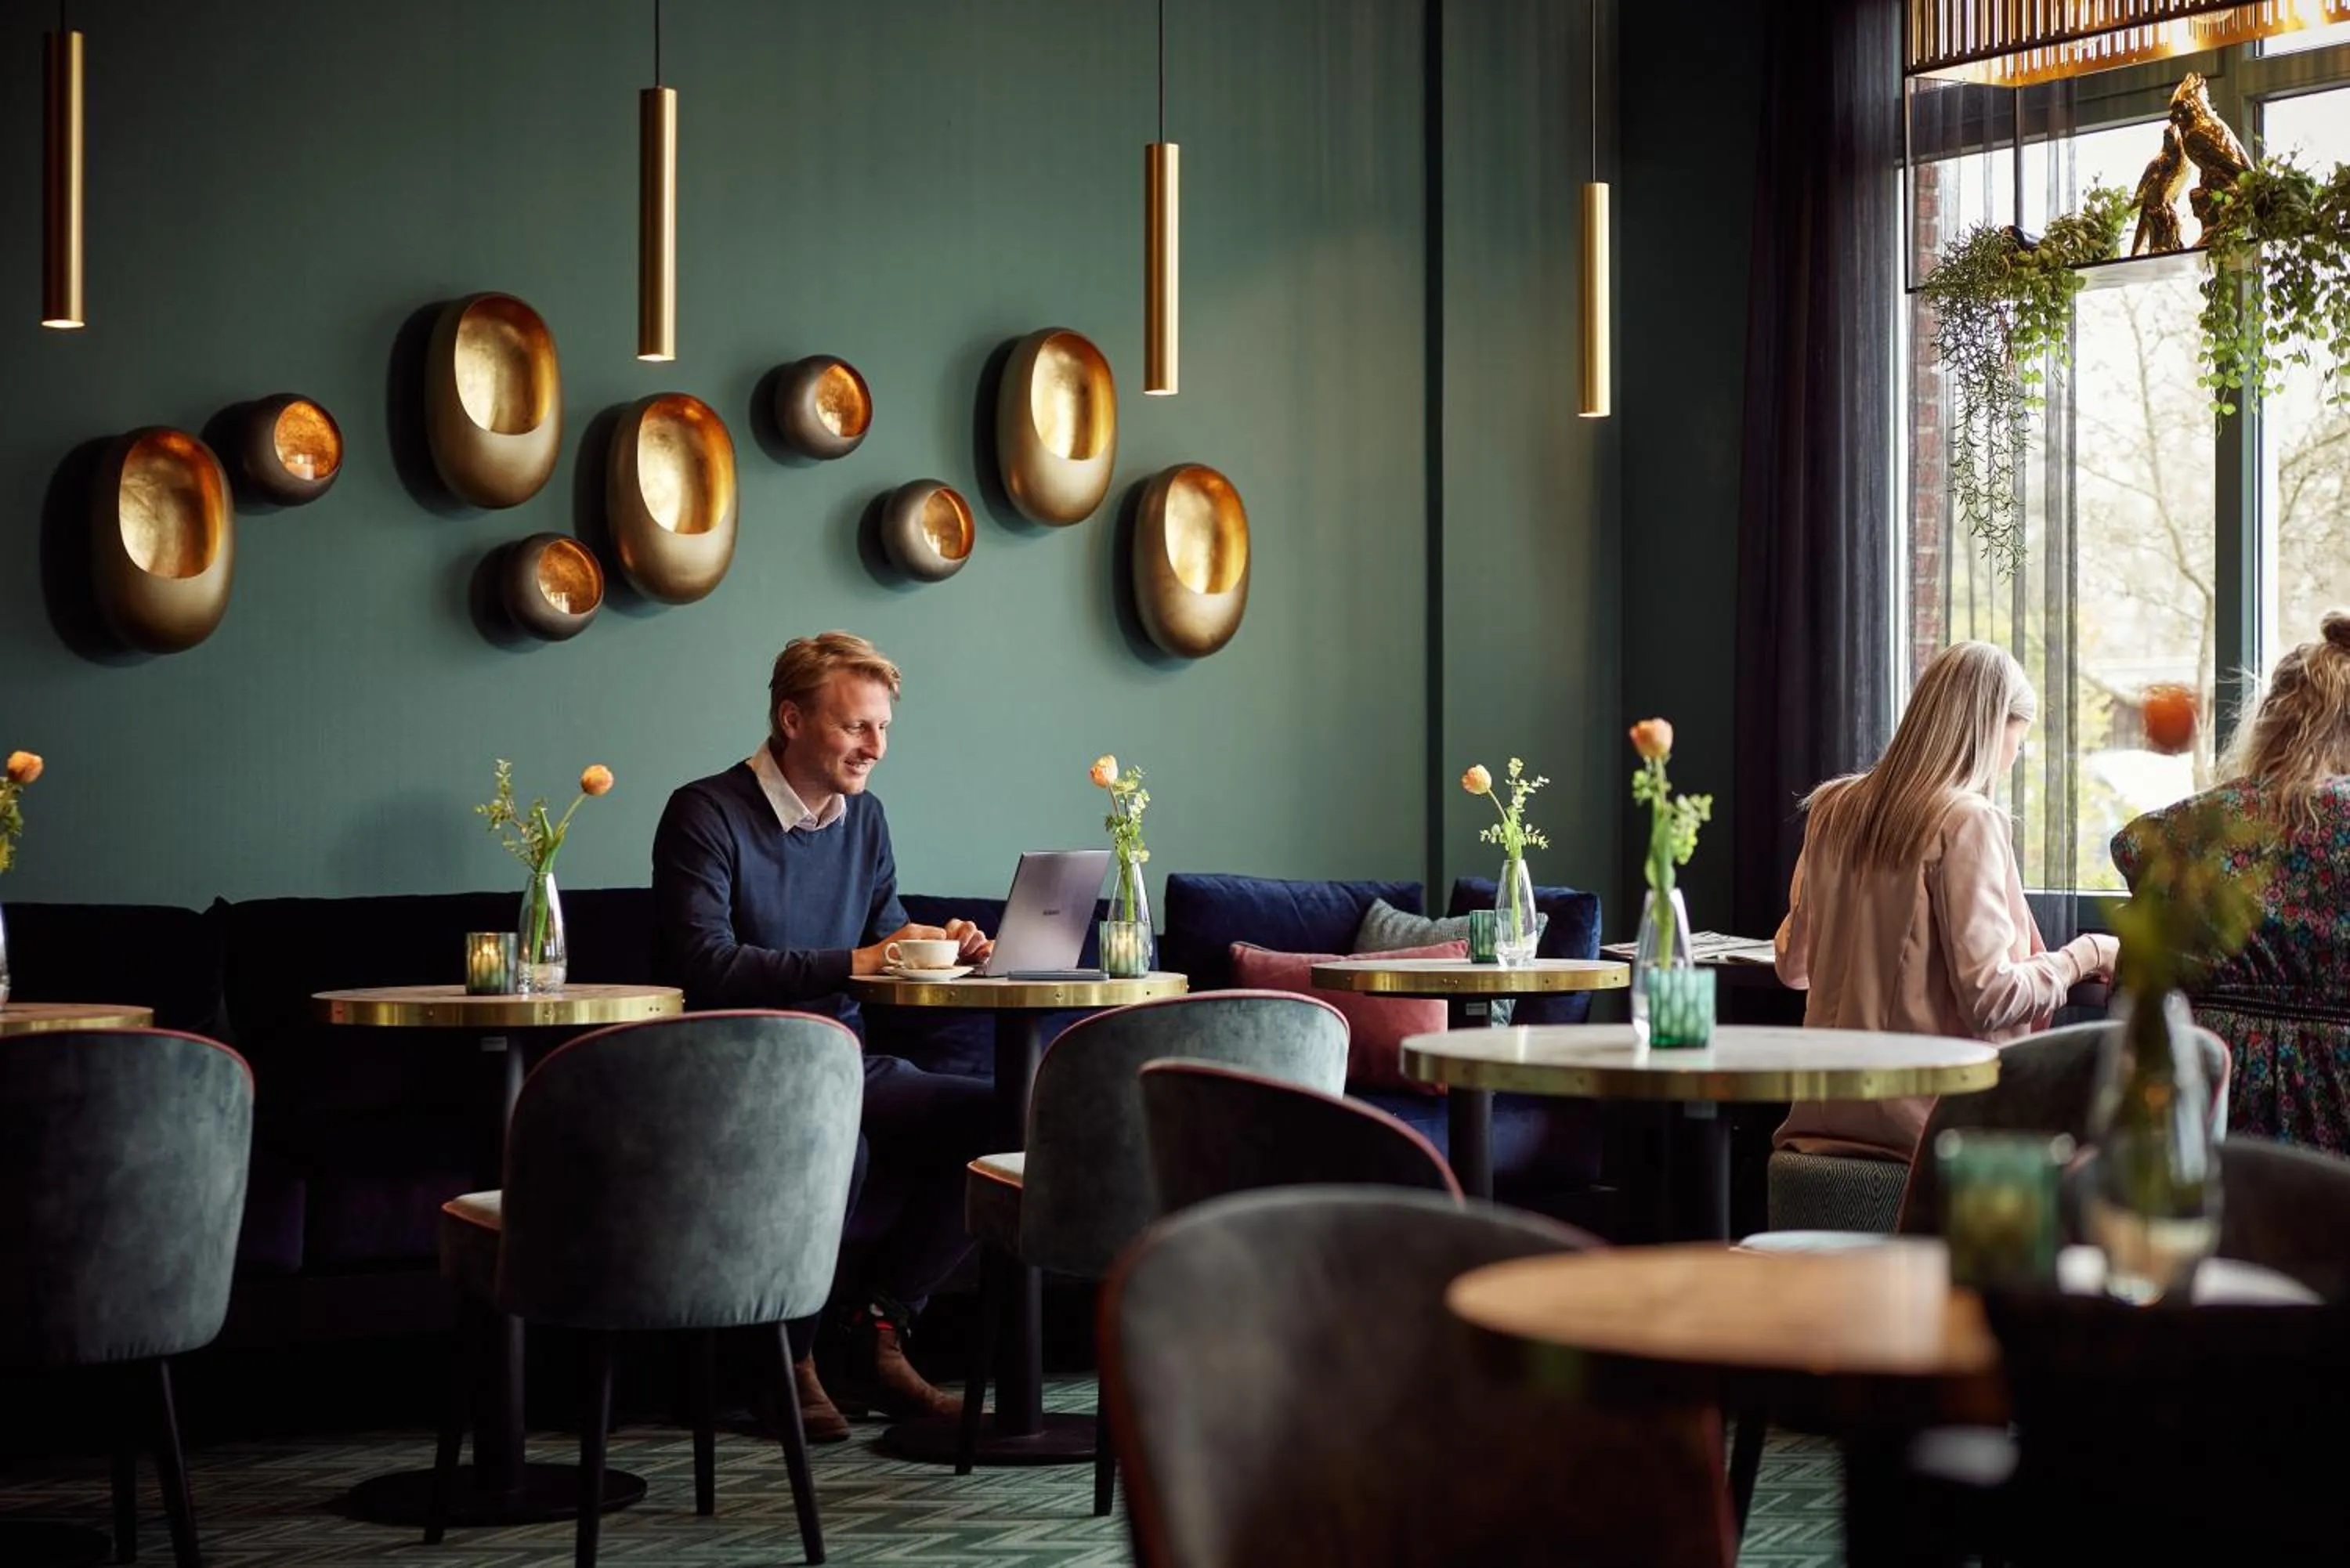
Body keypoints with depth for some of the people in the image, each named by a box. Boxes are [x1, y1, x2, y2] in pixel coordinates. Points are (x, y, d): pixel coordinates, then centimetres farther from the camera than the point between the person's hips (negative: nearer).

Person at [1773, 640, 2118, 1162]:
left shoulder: (1831, 811, 8)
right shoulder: (1968, 822, -12)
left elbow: (1793, 966, 18)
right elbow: (1989, 995, -16)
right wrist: (2084, 955, 0)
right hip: (1927, 1113, -7)